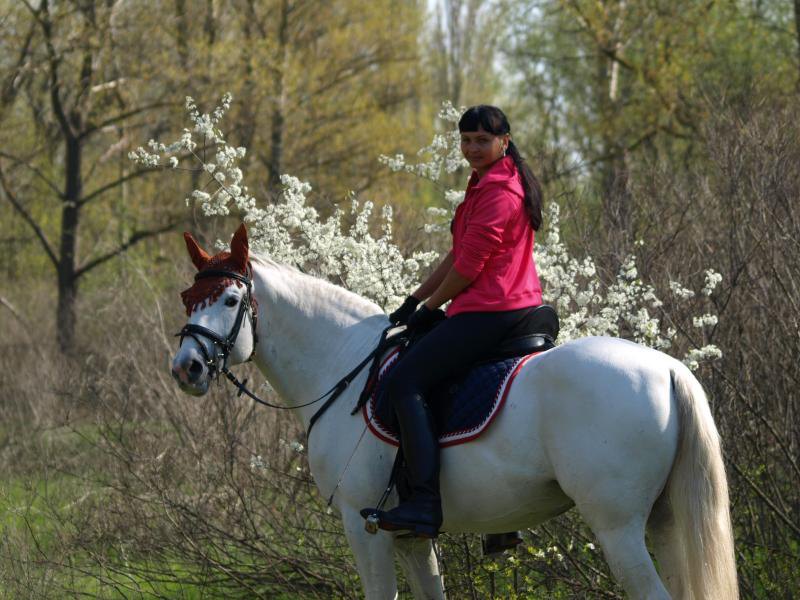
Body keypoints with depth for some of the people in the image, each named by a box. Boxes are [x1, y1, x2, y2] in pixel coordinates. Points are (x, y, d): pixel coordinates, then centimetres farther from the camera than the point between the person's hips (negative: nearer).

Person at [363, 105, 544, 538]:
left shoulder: (498, 192, -13)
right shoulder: (488, 185, 22)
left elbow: (469, 266, -15)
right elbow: (458, 257, 23)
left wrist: (430, 308, -3)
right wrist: (414, 300, 15)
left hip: (489, 312, -12)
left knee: (405, 381, -17)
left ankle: (424, 503, -28)